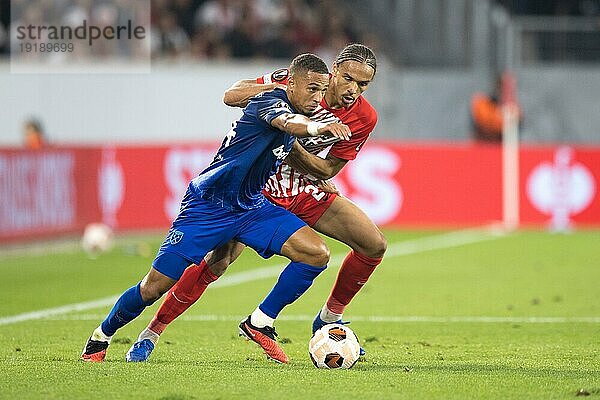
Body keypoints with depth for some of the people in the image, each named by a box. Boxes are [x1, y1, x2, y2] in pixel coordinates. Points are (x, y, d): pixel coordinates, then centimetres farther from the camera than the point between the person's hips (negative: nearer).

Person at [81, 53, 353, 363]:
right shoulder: (269, 101, -20)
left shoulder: (299, 110, 5)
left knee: (317, 254, -14)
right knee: (154, 288, -5)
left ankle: (260, 323, -1)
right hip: (207, 206, -7)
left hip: (250, 206, 7)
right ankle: (102, 336, 22)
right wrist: (318, 126, -64)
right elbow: (290, 123, -45)